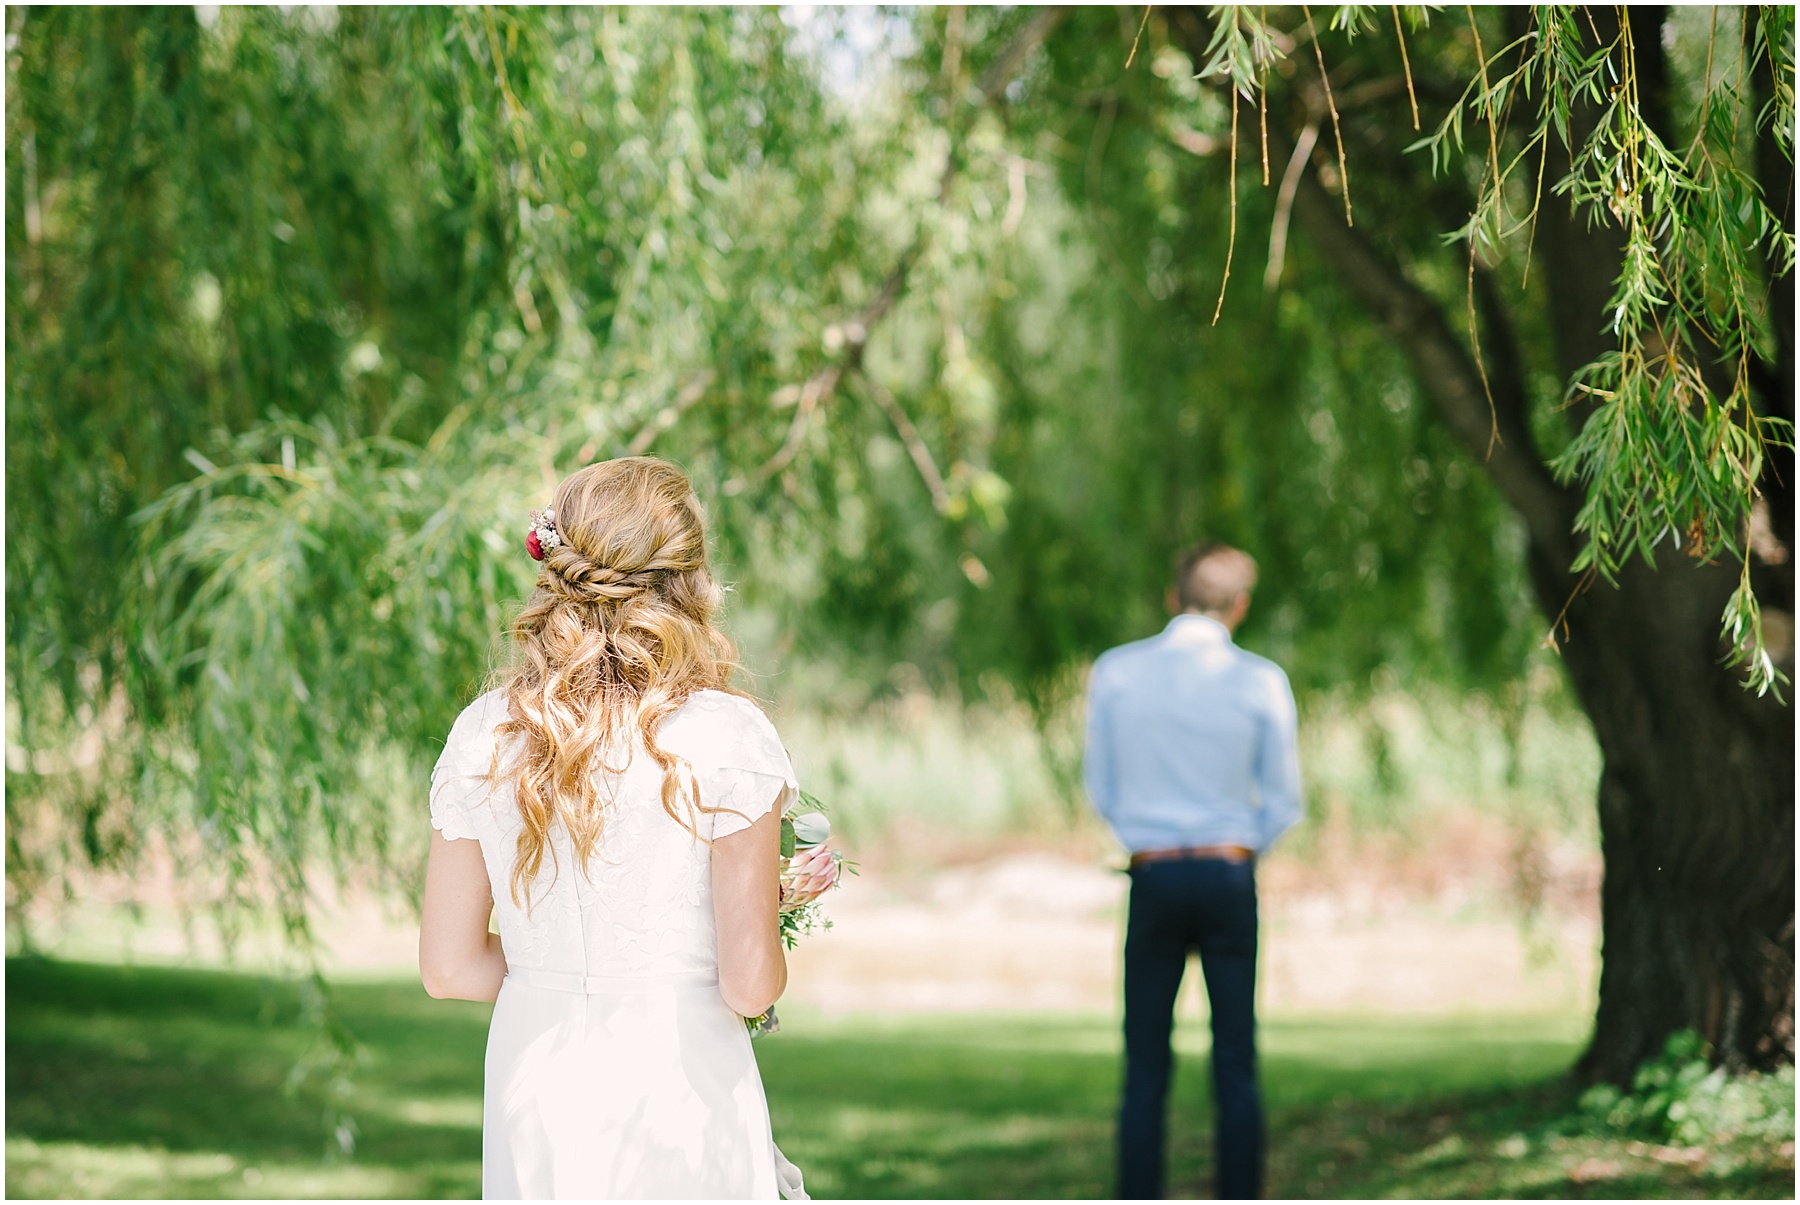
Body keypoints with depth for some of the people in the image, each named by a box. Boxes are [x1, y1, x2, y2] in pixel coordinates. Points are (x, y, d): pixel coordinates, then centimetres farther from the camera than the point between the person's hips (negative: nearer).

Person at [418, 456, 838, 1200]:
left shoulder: (483, 735, 1)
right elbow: (751, 984, -12)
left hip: (534, 1087, 4)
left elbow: (449, 967, 4)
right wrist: (775, 899, 9)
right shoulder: (726, 737, -12)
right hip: (680, 1081, -4)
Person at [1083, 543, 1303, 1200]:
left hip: (1152, 876, 1)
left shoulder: (1114, 671, 0)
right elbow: (1283, 805, 3)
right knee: (1236, 1064, 4)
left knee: (1145, 1069, 5)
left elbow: (1101, 788, 9)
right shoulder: (1262, 681, -3)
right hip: (1230, 875, 0)